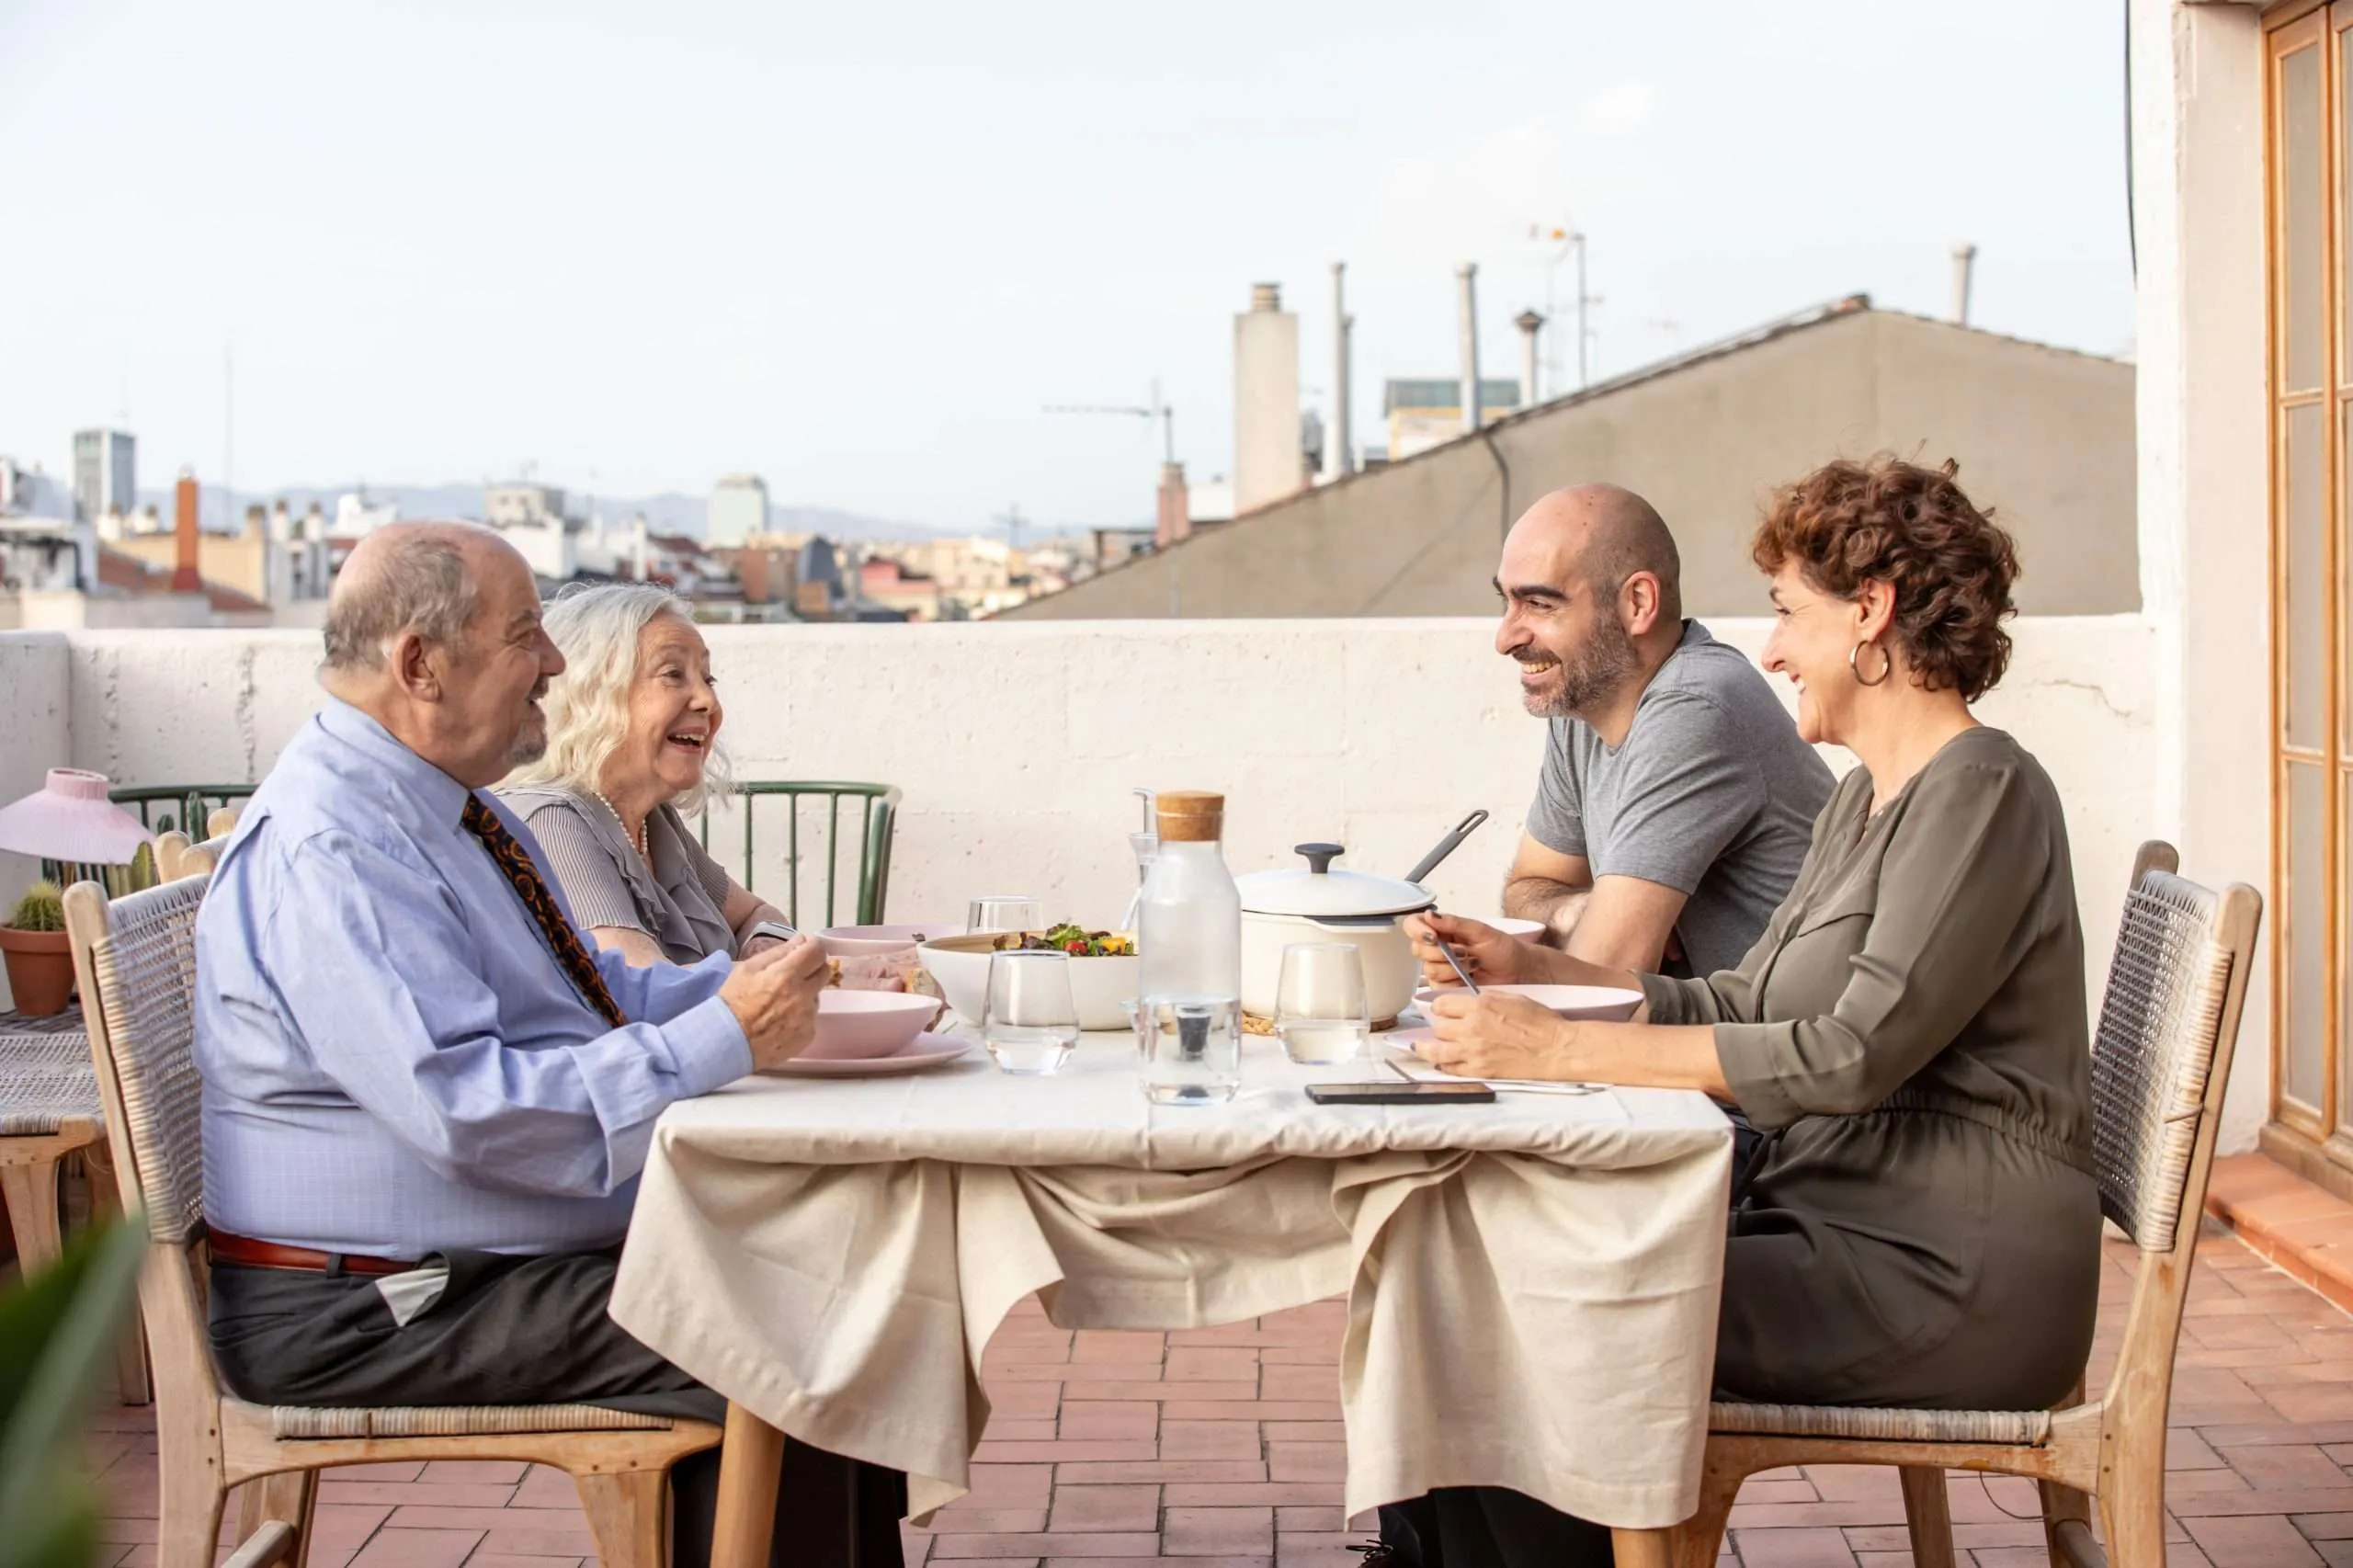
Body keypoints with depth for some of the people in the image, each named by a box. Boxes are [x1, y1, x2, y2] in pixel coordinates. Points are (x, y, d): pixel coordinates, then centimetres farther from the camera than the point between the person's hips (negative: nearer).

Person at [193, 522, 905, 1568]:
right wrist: (725, 1039, -25)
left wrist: (741, 981, 6)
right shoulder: (327, 853, -21)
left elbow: (571, 1001, 24)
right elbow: (469, 1110, -29)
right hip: (371, 1314, -10)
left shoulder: (448, 807, 13)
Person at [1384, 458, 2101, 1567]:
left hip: (1949, 1281, -9)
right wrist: (1533, 970, 8)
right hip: (1842, 1221, 9)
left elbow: (1857, 1052, -23)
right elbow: (1740, 1007, 16)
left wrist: (1567, 1049, -24)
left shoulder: (1981, 790, -13)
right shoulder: (1868, 801, 17)